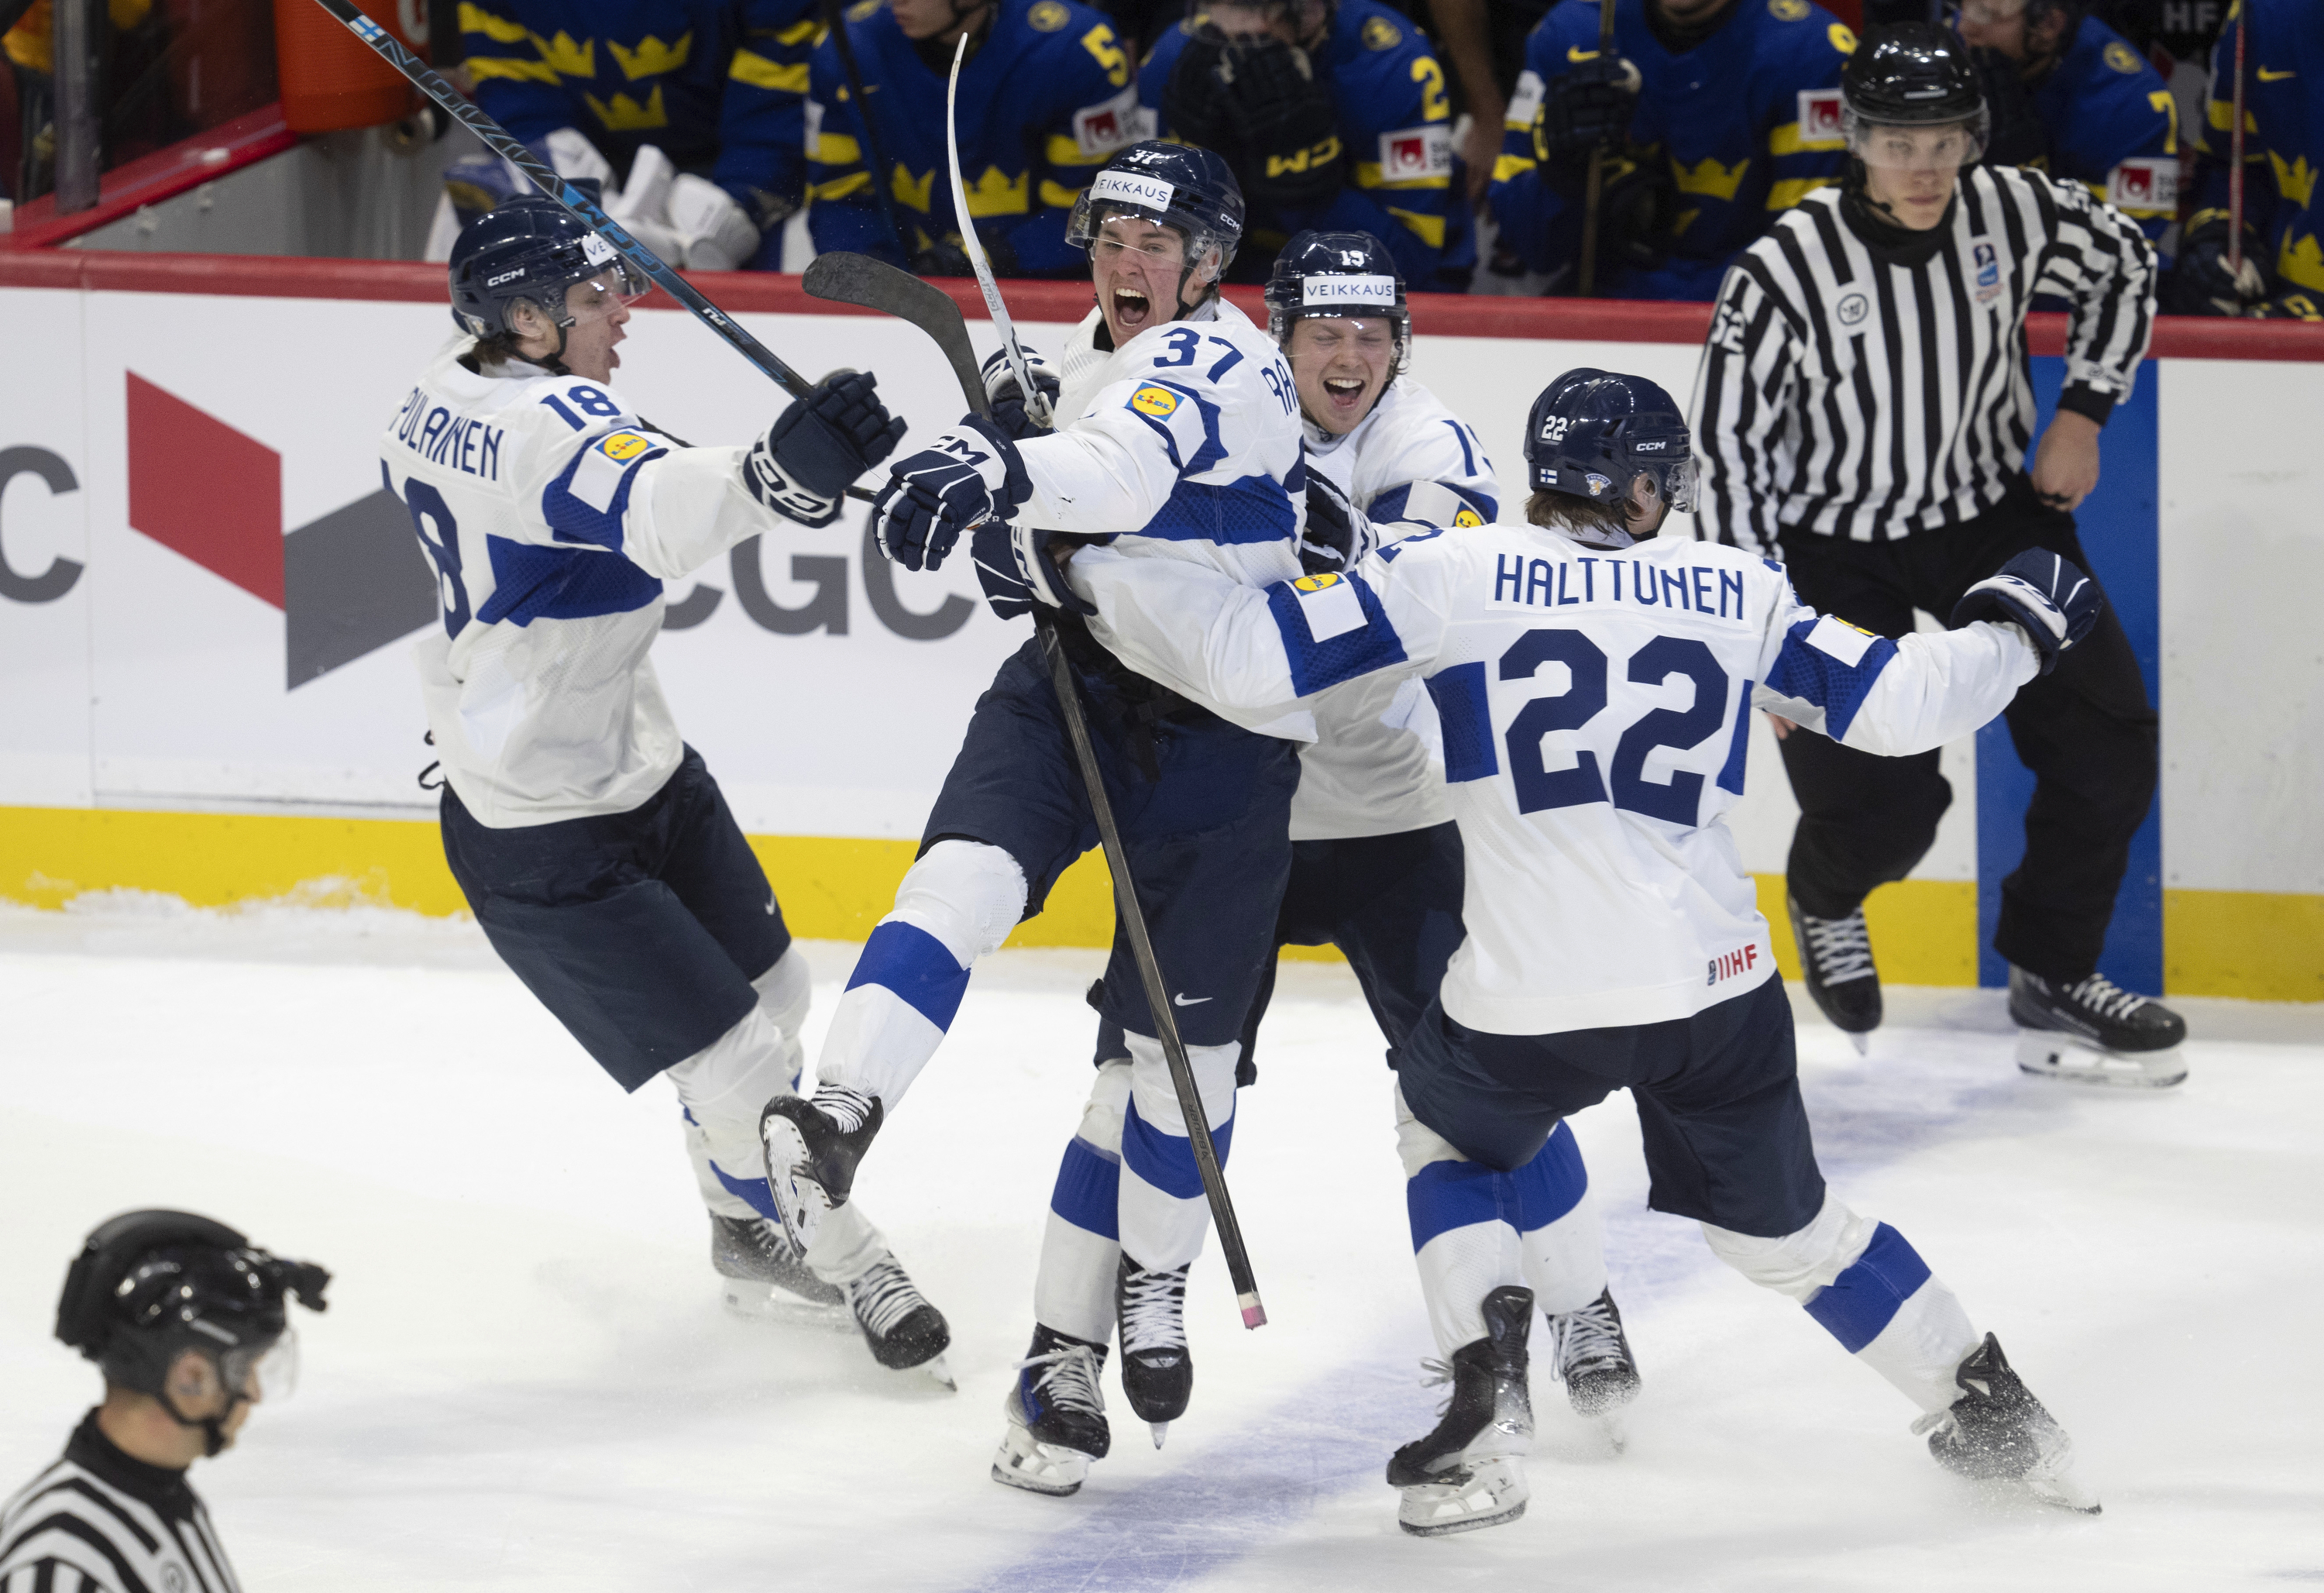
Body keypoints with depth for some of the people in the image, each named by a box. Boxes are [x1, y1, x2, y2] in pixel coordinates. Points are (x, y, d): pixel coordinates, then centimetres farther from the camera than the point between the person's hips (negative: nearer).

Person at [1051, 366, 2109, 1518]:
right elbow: (1896, 703, 10)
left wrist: (1095, 578, 8)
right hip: (1718, 989, 2)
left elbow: (1250, 657, -5)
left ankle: (1481, 1405, 18)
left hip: (1528, 1002, -2)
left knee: (1449, 1125, 31)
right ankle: (1989, 1411, 27)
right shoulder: (1736, 592, 8)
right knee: (1779, 1225, 25)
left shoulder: (1452, 574, 0)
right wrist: (2014, 635, 29)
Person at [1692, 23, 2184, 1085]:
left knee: (2106, 745, -3)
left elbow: (2124, 267, 9)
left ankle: (2053, 976, 17)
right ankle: (1825, 899, 27)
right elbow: (1728, 445, -17)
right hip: (1836, 547, -4)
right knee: (1882, 810, -11)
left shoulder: (2014, 214, -13)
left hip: (1994, 516, 4)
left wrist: (2083, 411, 1)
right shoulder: (1786, 270, -24)